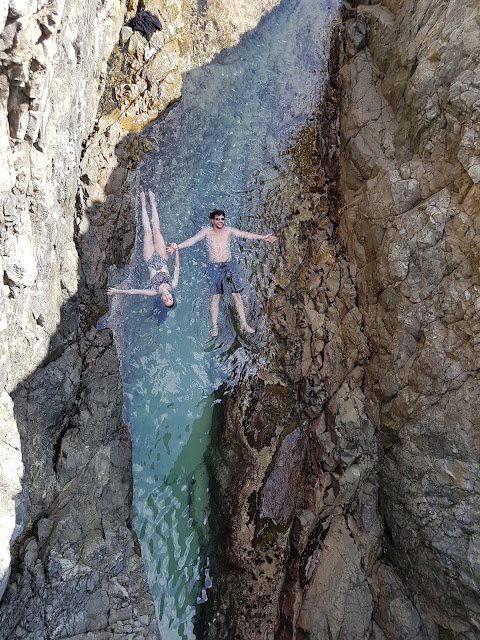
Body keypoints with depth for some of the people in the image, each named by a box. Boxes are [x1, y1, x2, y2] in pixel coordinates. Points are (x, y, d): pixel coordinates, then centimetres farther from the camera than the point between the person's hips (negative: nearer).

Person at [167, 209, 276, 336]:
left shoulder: (229, 230, 4)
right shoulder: (207, 231, 0)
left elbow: (245, 234, 3)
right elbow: (192, 240, -9)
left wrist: (263, 237, -2)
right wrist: (178, 246, -23)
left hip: (228, 265, 2)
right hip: (214, 267, -1)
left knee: (237, 294, -2)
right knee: (215, 296, -1)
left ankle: (244, 324, 7)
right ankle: (214, 326, 9)